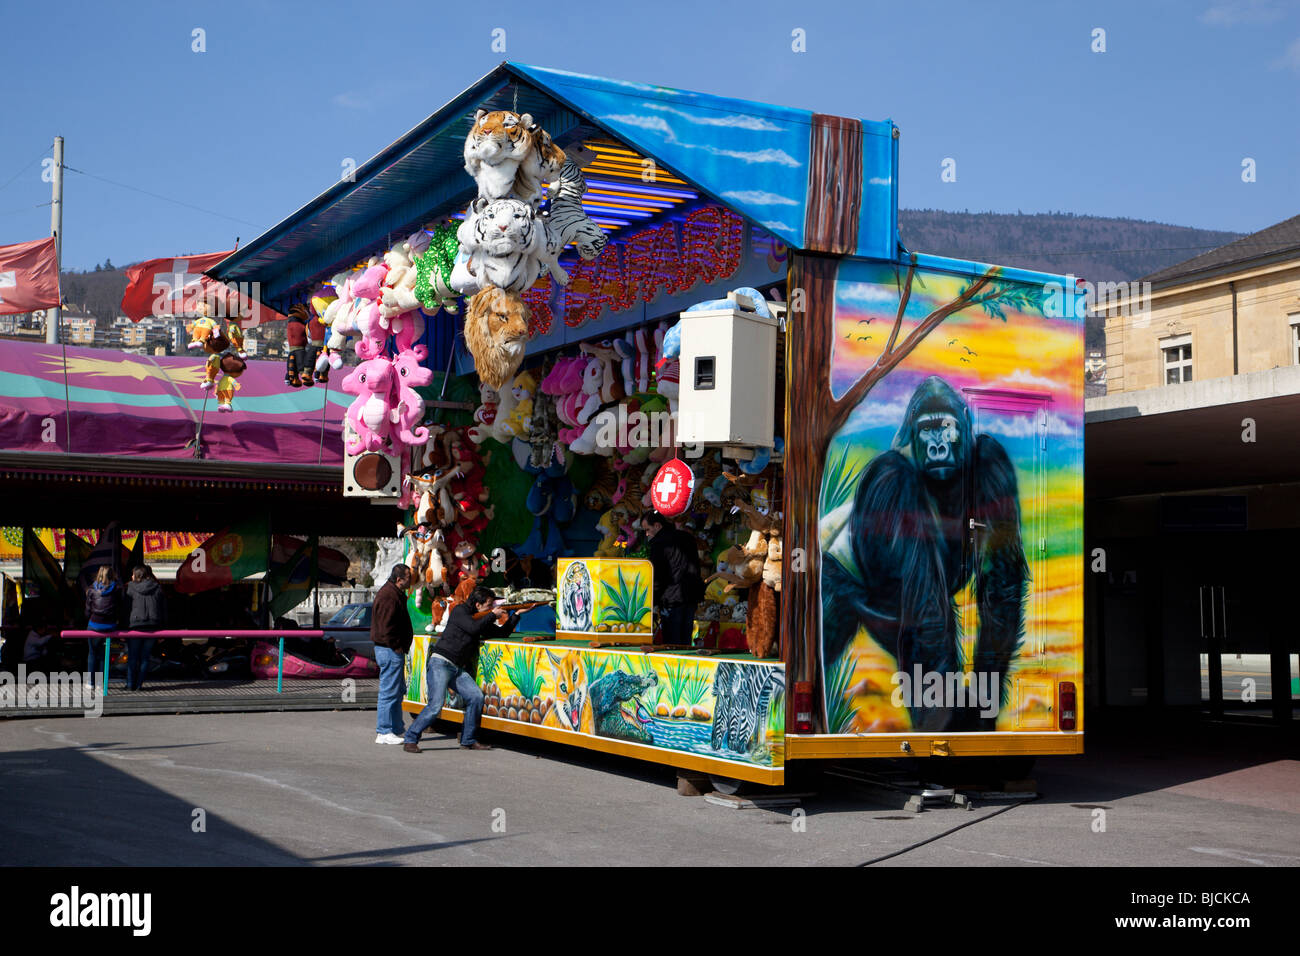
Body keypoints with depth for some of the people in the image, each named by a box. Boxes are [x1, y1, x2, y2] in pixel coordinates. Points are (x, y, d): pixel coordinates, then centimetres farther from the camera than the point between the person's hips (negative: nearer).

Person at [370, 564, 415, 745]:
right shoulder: (388, 596, -18)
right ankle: (384, 732, -2)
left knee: (398, 689, 18)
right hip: (390, 650, -11)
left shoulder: (396, 594, 17)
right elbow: (386, 626, -23)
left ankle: (396, 728, 26)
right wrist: (396, 646, -18)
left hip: (393, 650, 11)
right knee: (390, 691, -6)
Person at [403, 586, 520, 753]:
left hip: (459, 669, 8)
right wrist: (492, 616, -7)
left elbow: (502, 633, 22)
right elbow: (473, 628, -20)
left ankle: (467, 741, 3)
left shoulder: (482, 619, 18)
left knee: (476, 697, -7)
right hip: (440, 663, -8)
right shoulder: (459, 611, -4)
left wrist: (516, 615, 13)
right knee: (435, 705, -19)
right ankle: (411, 739, -8)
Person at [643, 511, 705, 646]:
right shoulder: (688, 537, 14)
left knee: (671, 643, -4)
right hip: (692, 595, 8)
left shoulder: (659, 543, -10)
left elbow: (657, 575, -12)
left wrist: (651, 601, -3)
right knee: (685, 641, 11)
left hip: (672, 597, -8)